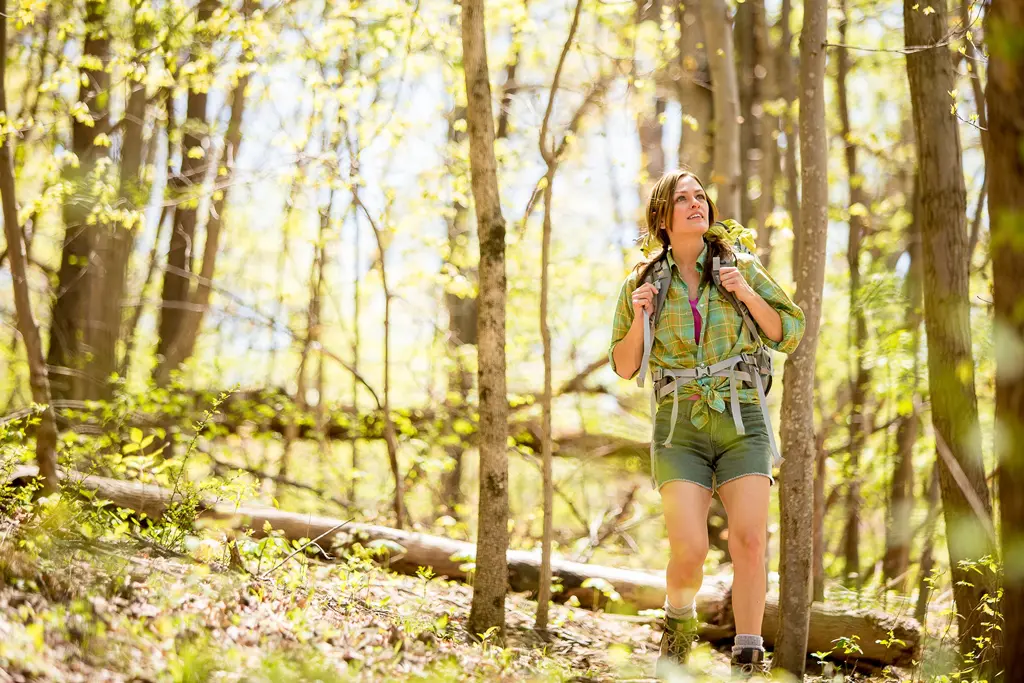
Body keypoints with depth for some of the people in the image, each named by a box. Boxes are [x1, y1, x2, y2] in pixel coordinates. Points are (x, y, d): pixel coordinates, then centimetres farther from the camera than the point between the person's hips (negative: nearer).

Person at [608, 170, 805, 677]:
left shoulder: (739, 267, 6)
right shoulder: (644, 283, 6)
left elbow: (789, 334, 7)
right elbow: (624, 367, 11)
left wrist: (748, 294, -8)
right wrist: (638, 318, -7)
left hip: (742, 424, 1)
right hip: (680, 429, 0)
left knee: (749, 542, -12)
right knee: (689, 550, -13)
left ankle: (747, 660, -3)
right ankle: (679, 622, 19)